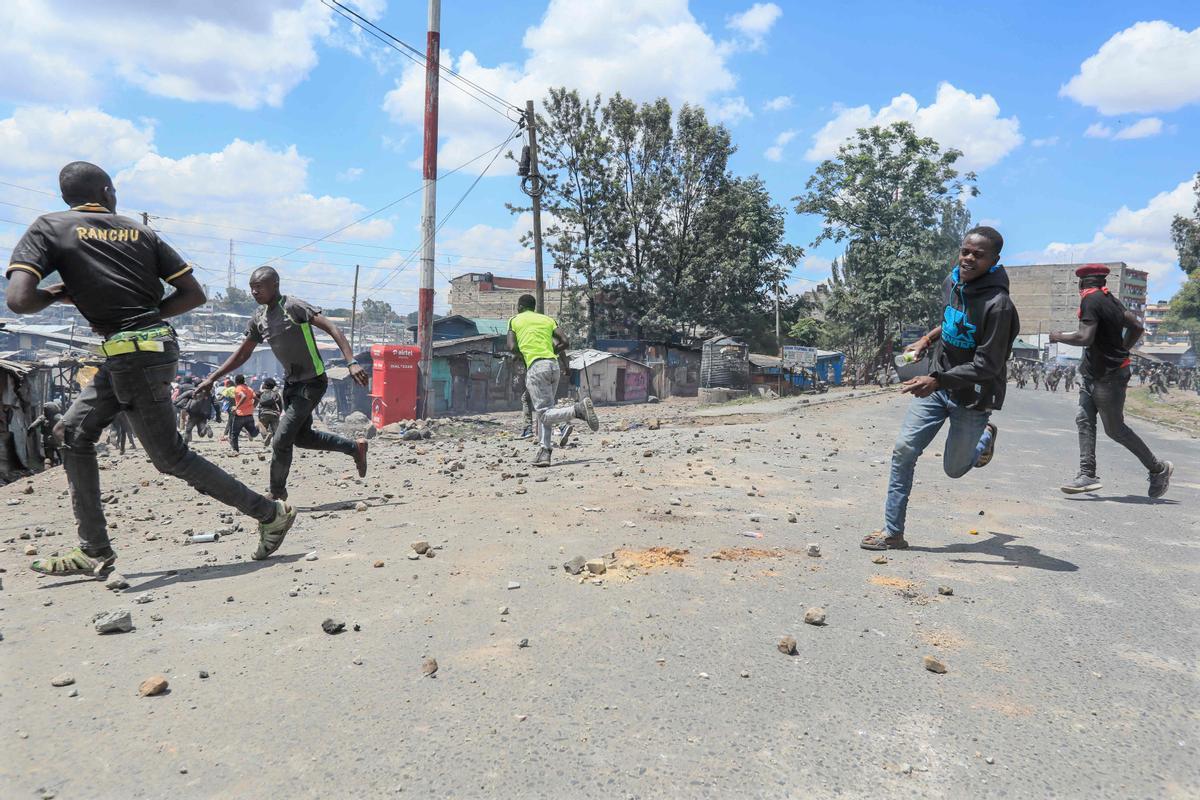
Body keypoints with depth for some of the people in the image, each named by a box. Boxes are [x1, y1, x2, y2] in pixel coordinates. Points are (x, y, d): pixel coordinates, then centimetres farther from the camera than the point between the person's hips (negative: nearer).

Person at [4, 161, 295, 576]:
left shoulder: (49, 228, -2)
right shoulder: (140, 231, 11)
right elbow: (194, 293, 5)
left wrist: (56, 295, 4)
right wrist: (145, 316, 12)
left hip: (130, 355, -7)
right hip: (155, 342, 7)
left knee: (171, 457, 2)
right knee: (75, 430, 17)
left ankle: (270, 513, 6)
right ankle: (95, 552, 18)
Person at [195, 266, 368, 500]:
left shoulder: (294, 307, -18)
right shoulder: (259, 317, 5)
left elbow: (333, 329, -25)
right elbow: (242, 354, 14)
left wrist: (351, 362, -37)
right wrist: (212, 378, 10)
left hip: (312, 382, -9)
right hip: (291, 382, 9)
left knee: (281, 441, -8)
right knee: (301, 436, 17)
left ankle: (277, 493, 12)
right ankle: (355, 448, 32)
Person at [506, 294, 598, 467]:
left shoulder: (515, 320, 13)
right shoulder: (548, 319, 21)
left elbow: (512, 347, 0)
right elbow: (564, 342, 9)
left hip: (536, 366, -5)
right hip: (554, 365, 5)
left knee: (544, 414, -7)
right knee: (543, 411, 13)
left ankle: (579, 409, -30)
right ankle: (545, 452, 3)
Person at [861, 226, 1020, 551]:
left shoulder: (998, 305, -23)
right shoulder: (952, 283, -1)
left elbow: (986, 366, -24)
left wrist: (936, 381, -31)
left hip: (972, 399, -5)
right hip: (937, 385, 6)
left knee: (954, 469, 11)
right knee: (903, 450, -6)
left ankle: (985, 437, 45)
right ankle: (893, 532, 2)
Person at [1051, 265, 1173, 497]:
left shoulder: (1090, 301, -18)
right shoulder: (1111, 300, 9)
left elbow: (1085, 338, -26)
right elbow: (1136, 325, 17)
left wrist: (1058, 337, -11)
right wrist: (1121, 351, 23)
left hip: (1109, 376, -9)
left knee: (1115, 429, 2)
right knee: (1084, 421, 2)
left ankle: (1158, 469, 18)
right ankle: (1087, 475, -2)